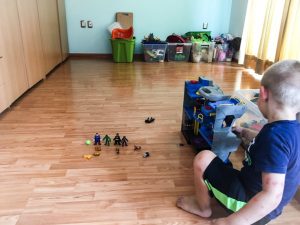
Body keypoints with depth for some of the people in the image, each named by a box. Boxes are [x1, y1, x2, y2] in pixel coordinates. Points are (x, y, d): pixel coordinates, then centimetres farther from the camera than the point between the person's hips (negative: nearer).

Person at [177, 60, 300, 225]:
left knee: (203, 158, -13)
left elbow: (272, 196, -37)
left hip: (254, 207, -9)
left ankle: (203, 207, 9)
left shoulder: (274, 135, -33)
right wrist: (245, 133, 25)